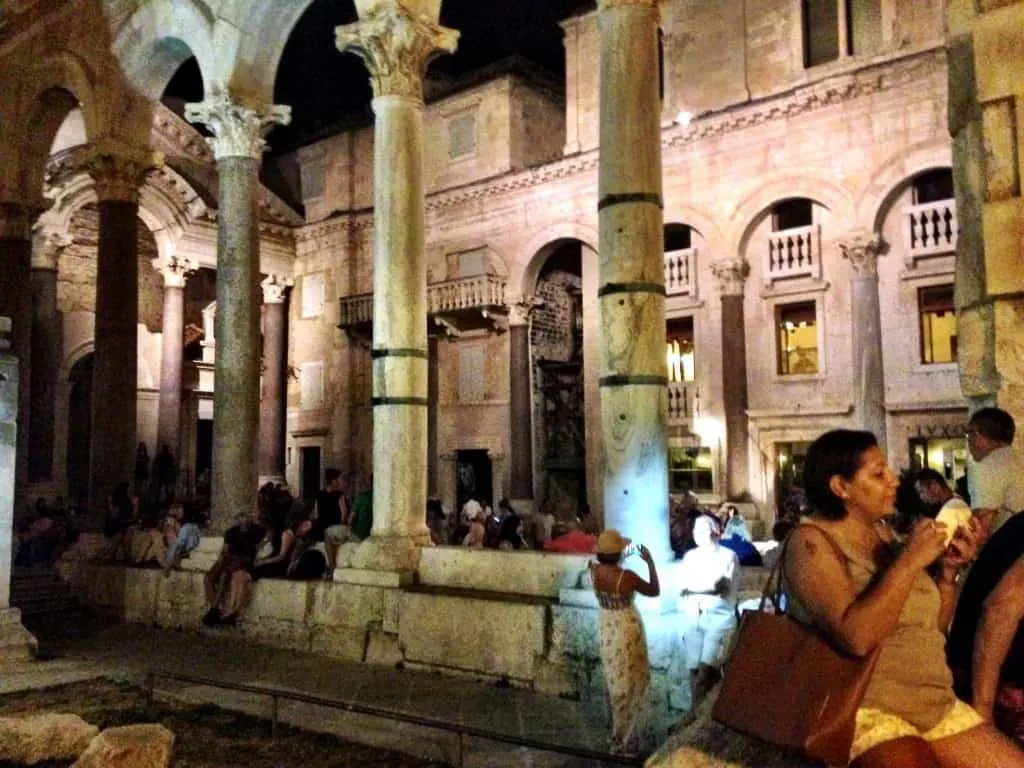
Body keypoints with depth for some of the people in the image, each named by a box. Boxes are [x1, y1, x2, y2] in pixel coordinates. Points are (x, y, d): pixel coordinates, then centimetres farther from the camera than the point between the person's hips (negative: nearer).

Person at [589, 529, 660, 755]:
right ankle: (627, 739, 23)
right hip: (627, 630, -6)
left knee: (615, 681, 23)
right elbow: (655, 591, -13)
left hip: (607, 628, 6)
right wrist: (650, 561, -10)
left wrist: (624, 556, 11)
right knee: (630, 684, 11)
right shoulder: (626, 577, -28)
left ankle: (620, 732, 40)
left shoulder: (594, 570, -11)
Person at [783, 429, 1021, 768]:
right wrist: (909, 561, -20)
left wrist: (948, 570, 2)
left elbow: (932, 630, 17)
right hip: (864, 711, -7)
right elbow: (856, 637, -25)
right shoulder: (811, 541, -10)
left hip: (936, 705, 7)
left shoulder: (883, 533, 11)